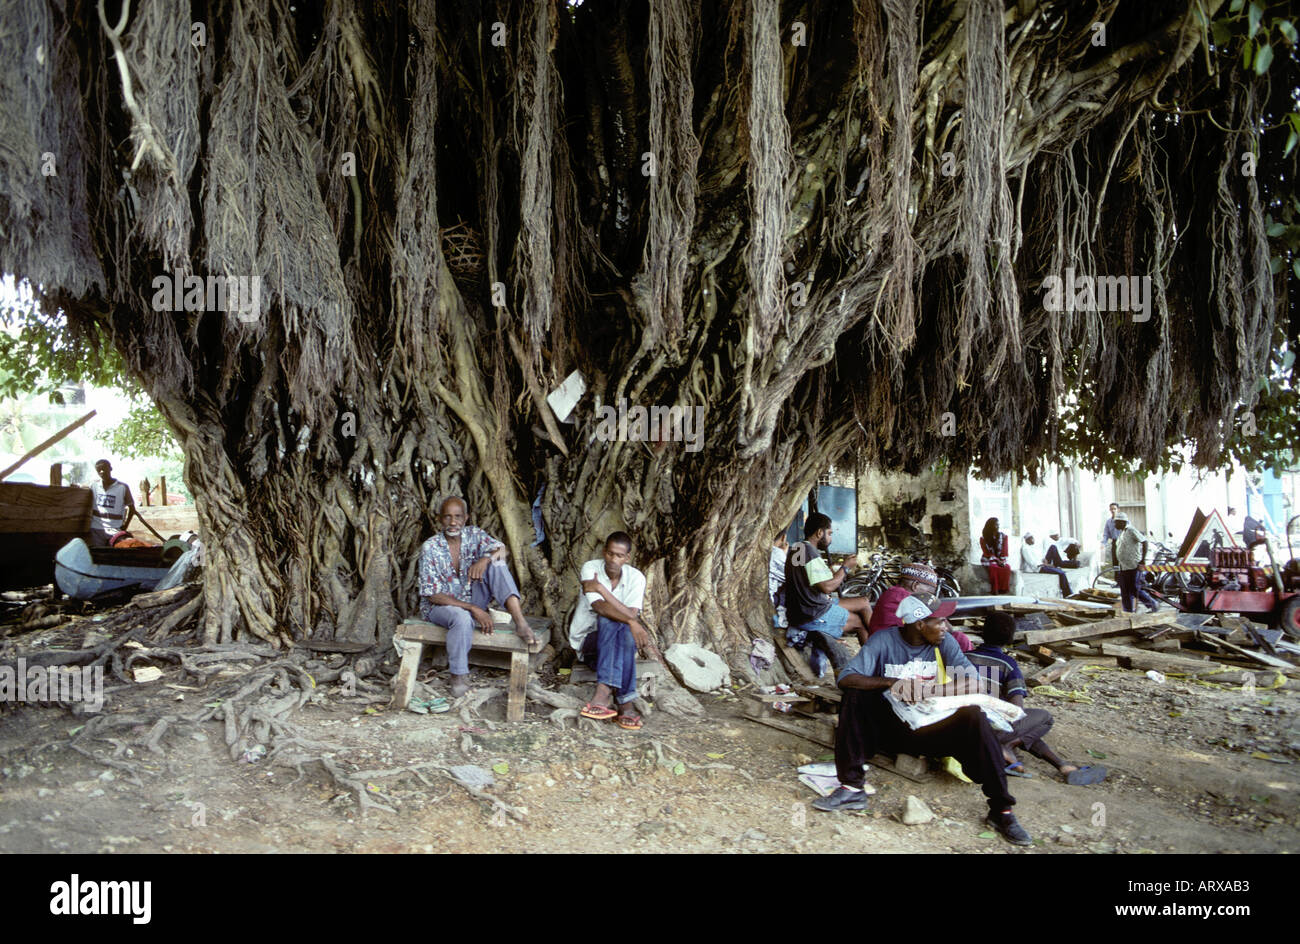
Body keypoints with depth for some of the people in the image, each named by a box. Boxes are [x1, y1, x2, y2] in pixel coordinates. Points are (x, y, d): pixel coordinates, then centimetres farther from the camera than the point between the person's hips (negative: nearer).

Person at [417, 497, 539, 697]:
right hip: (439, 605, -4)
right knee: (462, 617, -40)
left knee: (496, 563, -18)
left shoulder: (473, 534, -2)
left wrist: (486, 559, -37)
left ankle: (520, 622, -32)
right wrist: (473, 609, -25)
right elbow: (433, 595, -18)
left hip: (471, 601, 4)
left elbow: (501, 549, -13)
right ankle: (458, 676, -22)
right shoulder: (430, 548, -15)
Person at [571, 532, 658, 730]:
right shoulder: (590, 569, -12)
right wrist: (632, 622, -41)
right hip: (589, 639, -2)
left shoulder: (636, 577, -6)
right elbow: (600, 607, -27)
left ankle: (603, 692, -44)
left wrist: (601, 589, -27)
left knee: (627, 634, -33)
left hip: (616, 642, 2)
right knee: (608, 621, -35)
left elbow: (632, 615, -21)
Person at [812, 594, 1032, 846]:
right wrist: (892, 683, -28)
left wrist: (926, 691, -27)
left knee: (972, 716, -25)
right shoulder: (884, 641, -7)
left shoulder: (944, 643, -2)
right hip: (890, 728, 0)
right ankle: (852, 788, -23)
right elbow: (845, 679, -17)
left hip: (931, 730, 1)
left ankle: (1001, 810, -20)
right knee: (854, 696, -23)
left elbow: (972, 682, -15)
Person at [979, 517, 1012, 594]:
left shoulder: (1003, 536, 7)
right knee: (994, 568, -36)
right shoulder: (983, 538, 0)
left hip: (1000, 560, 2)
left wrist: (1002, 561, -13)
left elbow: (1004, 551, 3)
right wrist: (997, 560, -17)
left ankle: (1004, 590, -29)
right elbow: (986, 552, -6)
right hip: (988, 560, -2)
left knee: (1007, 568, -31)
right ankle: (994, 590, -34)